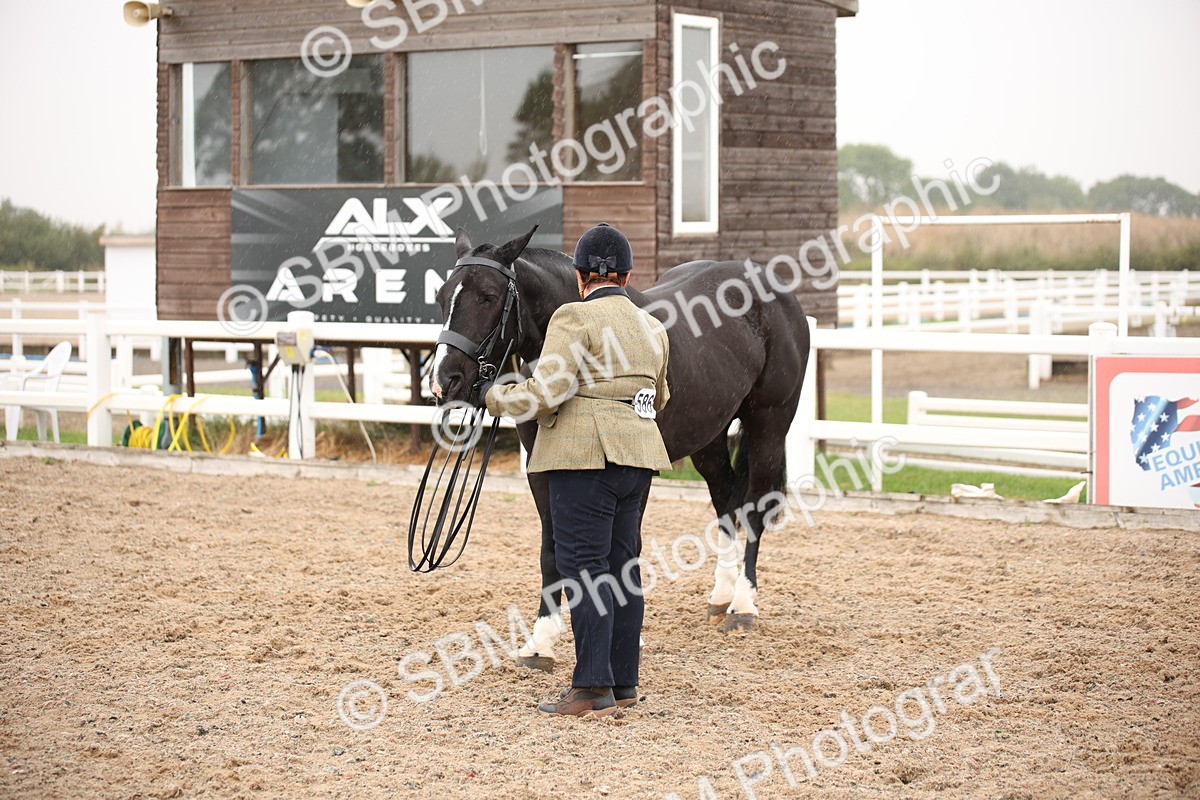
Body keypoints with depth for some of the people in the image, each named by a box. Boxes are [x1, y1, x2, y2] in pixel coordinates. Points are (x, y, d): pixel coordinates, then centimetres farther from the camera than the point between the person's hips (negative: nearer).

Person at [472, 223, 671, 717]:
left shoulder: (575, 318, -9)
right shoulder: (653, 328, 14)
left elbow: (543, 394, -16)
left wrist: (491, 395, 1)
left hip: (585, 454, -7)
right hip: (638, 454, 8)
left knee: (583, 566, -6)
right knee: (622, 566, 11)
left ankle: (593, 688, -9)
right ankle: (624, 682, 15)